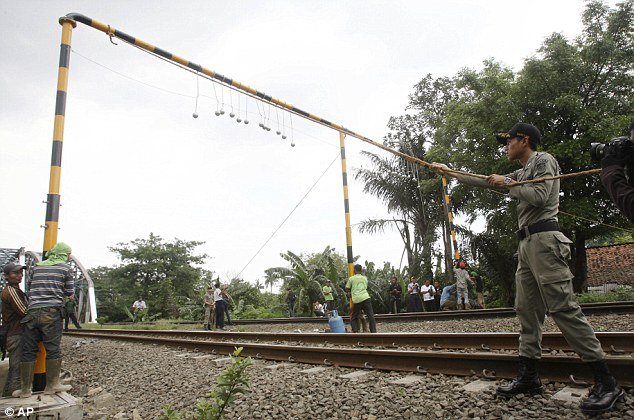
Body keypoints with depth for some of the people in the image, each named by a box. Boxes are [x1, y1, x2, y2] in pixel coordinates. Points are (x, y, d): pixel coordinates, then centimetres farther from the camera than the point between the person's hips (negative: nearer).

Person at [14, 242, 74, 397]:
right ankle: (52, 385, 9)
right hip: (52, 312, -4)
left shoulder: (37, 266, 14)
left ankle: (25, 389, 14)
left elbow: (28, 287, 21)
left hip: (32, 311, 4)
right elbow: (69, 292, 4)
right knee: (53, 349, 3)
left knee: (28, 350, 9)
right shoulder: (66, 268, 2)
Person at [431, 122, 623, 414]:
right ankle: (529, 377, 9)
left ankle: (606, 382, -9)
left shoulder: (543, 160, 2)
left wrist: (507, 184, -2)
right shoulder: (520, 174, 27)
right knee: (526, 311, 5)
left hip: (544, 240, -9)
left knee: (563, 308, -14)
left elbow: (539, 196, -14)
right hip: (526, 245, 9)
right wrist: (449, 171, 29)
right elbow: (484, 181, 30)